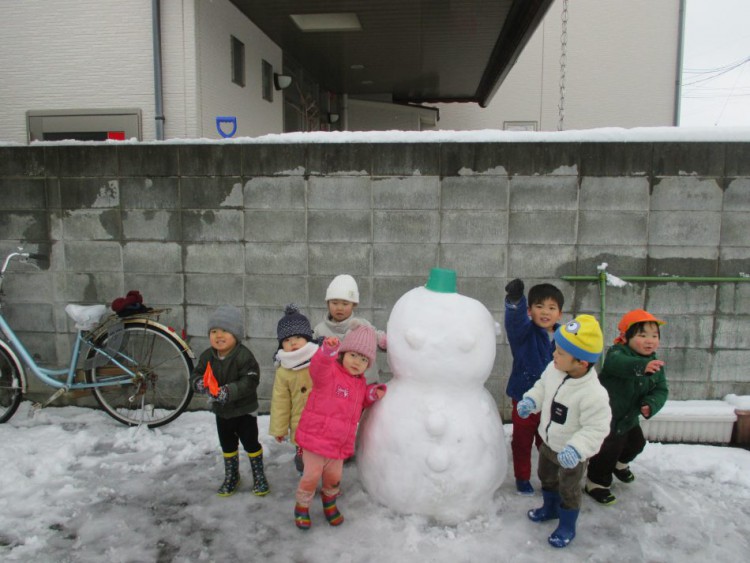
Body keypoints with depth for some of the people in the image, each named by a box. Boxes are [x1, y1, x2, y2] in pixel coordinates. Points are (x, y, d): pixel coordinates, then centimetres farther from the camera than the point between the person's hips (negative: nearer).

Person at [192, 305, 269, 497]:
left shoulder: (244, 356, -24)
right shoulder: (207, 356, -5)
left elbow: (249, 382, -29)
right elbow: (197, 374, -1)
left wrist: (228, 391, -39)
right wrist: (201, 383, -24)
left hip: (244, 410, -5)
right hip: (221, 411, 5)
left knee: (250, 443, 8)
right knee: (227, 445, 20)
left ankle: (259, 476, 26)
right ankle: (231, 476, 39)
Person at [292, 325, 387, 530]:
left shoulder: (360, 383, 9)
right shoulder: (329, 372, -15)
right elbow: (318, 367, -39)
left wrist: (372, 395, 4)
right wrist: (329, 350, -61)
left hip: (340, 443, 6)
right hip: (316, 437, -6)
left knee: (333, 477, 16)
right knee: (312, 476, 1)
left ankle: (329, 501, 45)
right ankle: (301, 507, 27)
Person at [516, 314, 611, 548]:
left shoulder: (592, 394, -38)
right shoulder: (553, 370, -17)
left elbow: (597, 428, -32)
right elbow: (543, 387, 3)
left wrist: (576, 449, -40)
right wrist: (530, 400, -11)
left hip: (570, 452, -7)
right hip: (548, 442, 7)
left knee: (568, 490, 18)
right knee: (546, 477, 30)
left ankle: (567, 527, 43)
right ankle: (550, 508, 58)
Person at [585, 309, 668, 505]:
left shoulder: (656, 365, -3)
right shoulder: (617, 353, -26)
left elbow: (661, 390, -6)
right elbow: (616, 363, -50)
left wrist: (651, 404, -28)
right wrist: (641, 366, -69)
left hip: (629, 416, 8)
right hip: (607, 417, -8)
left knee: (636, 443, 25)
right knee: (609, 449, -4)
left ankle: (619, 464, 56)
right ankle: (596, 483, 19)